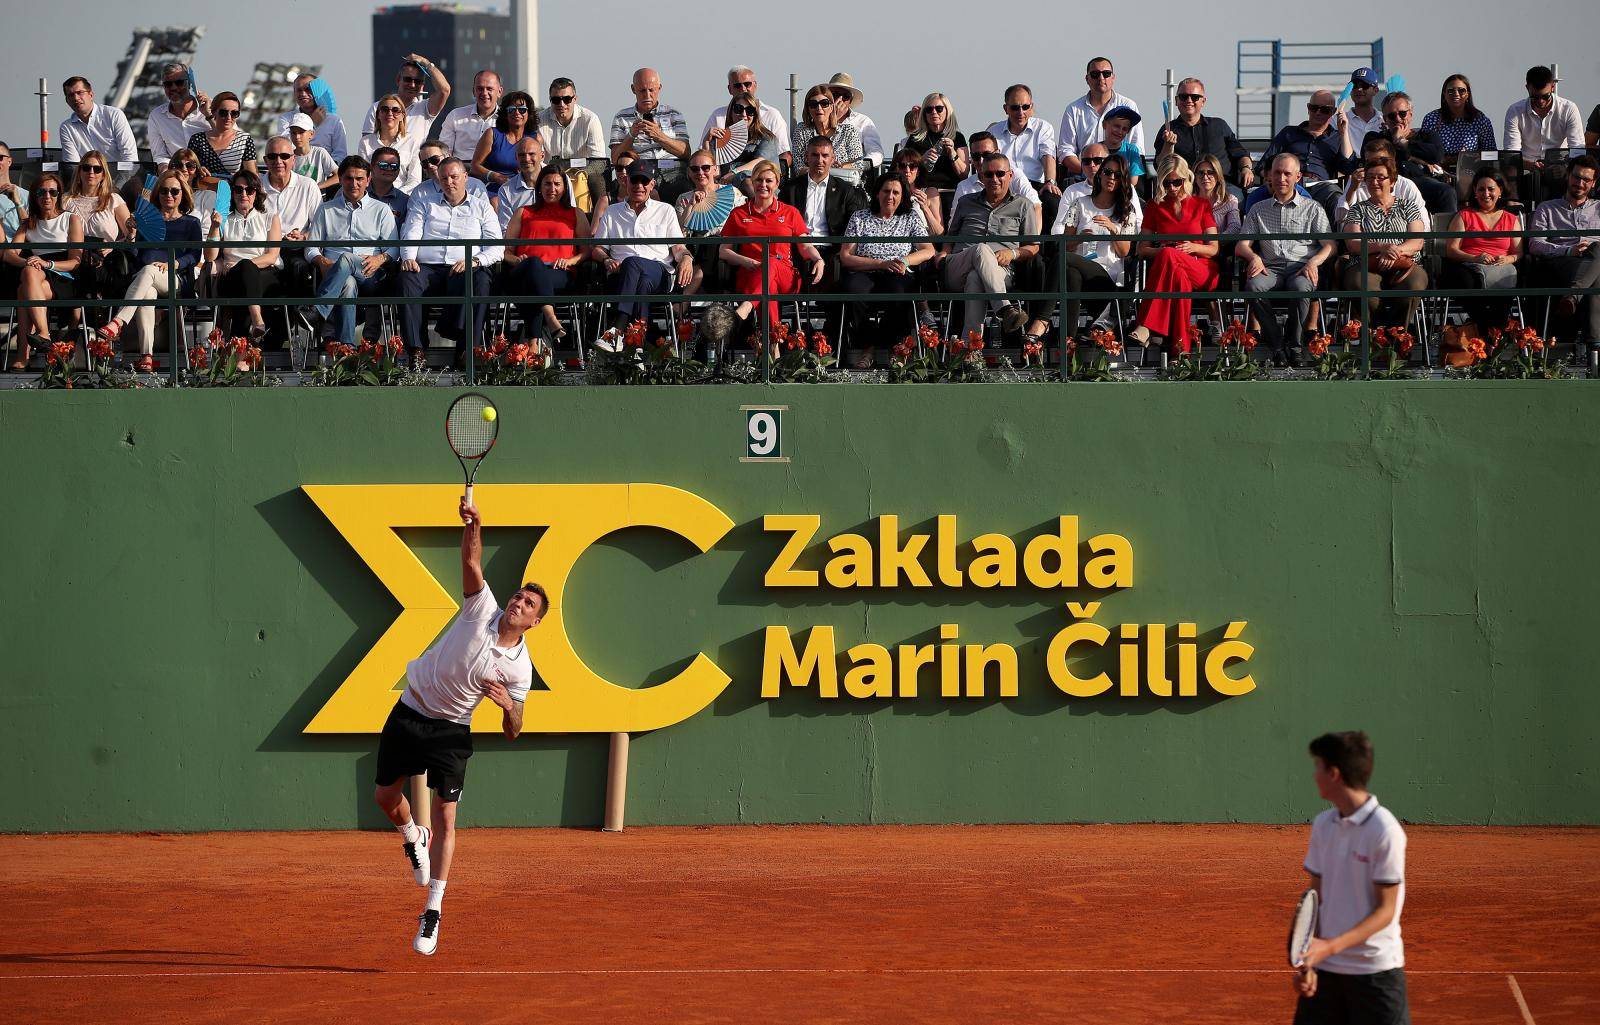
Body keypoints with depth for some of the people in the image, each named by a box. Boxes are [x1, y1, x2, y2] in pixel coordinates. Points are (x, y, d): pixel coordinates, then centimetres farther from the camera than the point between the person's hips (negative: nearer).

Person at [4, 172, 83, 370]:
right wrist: (26, 262, -19)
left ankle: (23, 353, -40)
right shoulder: (29, 224, 22)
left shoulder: (72, 220, 10)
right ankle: (43, 335, -45)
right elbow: (9, 253, 6)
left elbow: (76, 261, -1)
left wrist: (47, 264, -19)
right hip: (37, 279, 3)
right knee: (29, 272, -36)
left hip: (64, 282, -3)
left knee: (24, 291, -35)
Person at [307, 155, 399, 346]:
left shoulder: (381, 210, 20)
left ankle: (317, 312, -53)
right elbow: (311, 248, 16)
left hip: (371, 277, -1)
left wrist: (380, 259, -12)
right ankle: (346, 345, -53)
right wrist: (322, 261, -8)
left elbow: (393, 248, 11)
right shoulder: (326, 210, 23)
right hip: (333, 272, 1)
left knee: (346, 259, -37)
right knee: (348, 284, -39)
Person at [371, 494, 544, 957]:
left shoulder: (520, 669, -8)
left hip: (451, 731, -2)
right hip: (409, 714, 2)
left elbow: (511, 732, -4)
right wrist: (473, 526, -37)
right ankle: (414, 839, 46)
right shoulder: (483, 609, -7)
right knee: (385, 797, 11)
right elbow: (471, 562, -19)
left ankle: (433, 912, -9)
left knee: (445, 818, -12)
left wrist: (509, 705, -25)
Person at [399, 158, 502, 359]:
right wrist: (408, 257, -11)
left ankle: (469, 347, -40)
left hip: (465, 270, -1)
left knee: (480, 281, -36)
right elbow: (411, 233, 11)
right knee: (407, 279, -33)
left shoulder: (481, 206, 19)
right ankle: (415, 348, -39)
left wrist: (475, 261, -12)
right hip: (427, 268, 1)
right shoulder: (425, 201, 25)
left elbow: (496, 247, 9)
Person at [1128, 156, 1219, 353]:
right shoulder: (1156, 208, 18)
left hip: (1201, 269, -1)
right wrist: (1159, 251, -10)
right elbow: (1141, 249, 12)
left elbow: (1213, 249, 9)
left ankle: (1145, 327, -50)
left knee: (1168, 256, -37)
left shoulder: (1202, 204, 14)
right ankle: (1180, 347, -51)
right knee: (1179, 277, -40)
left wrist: (1193, 248, -12)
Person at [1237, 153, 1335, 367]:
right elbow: (1241, 246, 15)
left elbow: (1329, 246, 7)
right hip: (1271, 267, 2)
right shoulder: (1258, 210, 22)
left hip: (1301, 268, -2)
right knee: (1253, 286, -35)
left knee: (1299, 286, -39)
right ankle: (1276, 346, -25)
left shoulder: (1313, 208, 17)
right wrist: (1254, 257, -9)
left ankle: (1293, 345, -21)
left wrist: (1313, 262, -15)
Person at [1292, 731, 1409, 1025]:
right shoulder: (1322, 825, 5)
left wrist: (1332, 946, -22)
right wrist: (1307, 960, -1)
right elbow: (1316, 897, 10)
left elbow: (1385, 911, -12)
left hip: (1375, 970, -6)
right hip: (1325, 968, 6)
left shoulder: (1385, 831, -14)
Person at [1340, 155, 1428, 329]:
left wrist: (1395, 251, -15)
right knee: (1361, 285, -38)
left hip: (1403, 267, 0)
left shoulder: (1408, 207, 21)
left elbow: (1417, 243, 7)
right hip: (1366, 267, 0)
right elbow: (1352, 244, 5)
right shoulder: (1358, 210, 20)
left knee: (1414, 284, -36)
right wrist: (1381, 248, -15)